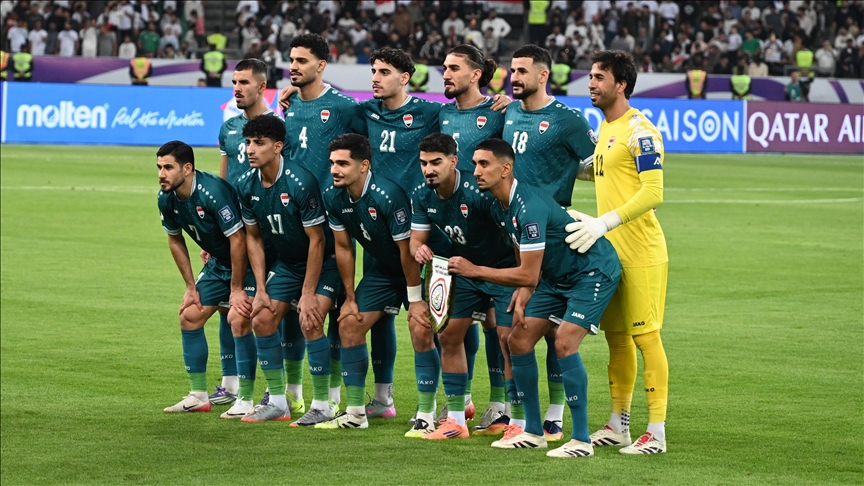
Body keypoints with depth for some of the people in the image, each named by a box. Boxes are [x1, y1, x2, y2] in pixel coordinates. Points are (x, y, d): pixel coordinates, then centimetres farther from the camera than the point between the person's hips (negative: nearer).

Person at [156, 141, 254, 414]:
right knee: (190, 316, 4)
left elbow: (238, 239, -26)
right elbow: (175, 240, 10)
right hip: (218, 262, 8)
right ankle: (198, 396, 13)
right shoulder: (167, 199, -6)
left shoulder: (213, 192, -30)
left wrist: (236, 289, -21)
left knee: (239, 321, -21)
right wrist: (191, 286, 8)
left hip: (246, 261, -8)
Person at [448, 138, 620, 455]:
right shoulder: (500, 209, 0)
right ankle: (533, 432, 13)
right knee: (518, 340, 3)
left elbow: (529, 275, -29)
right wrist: (523, 295, -4)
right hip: (556, 276, 10)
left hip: (594, 272, -10)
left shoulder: (529, 206, -30)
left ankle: (581, 440, -16)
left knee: (564, 343, -22)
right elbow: (525, 260, 13)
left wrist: (474, 270, -23)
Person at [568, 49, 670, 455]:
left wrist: (604, 223, -26)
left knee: (645, 337, -6)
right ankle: (618, 426, 22)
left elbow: (653, 192, -22)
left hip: (640, 254, -9)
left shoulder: (639, 131, -14)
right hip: (610, 251, 9)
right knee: (616, 335, 13)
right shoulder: (605, 128, 15)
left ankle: (656, 433, -3)